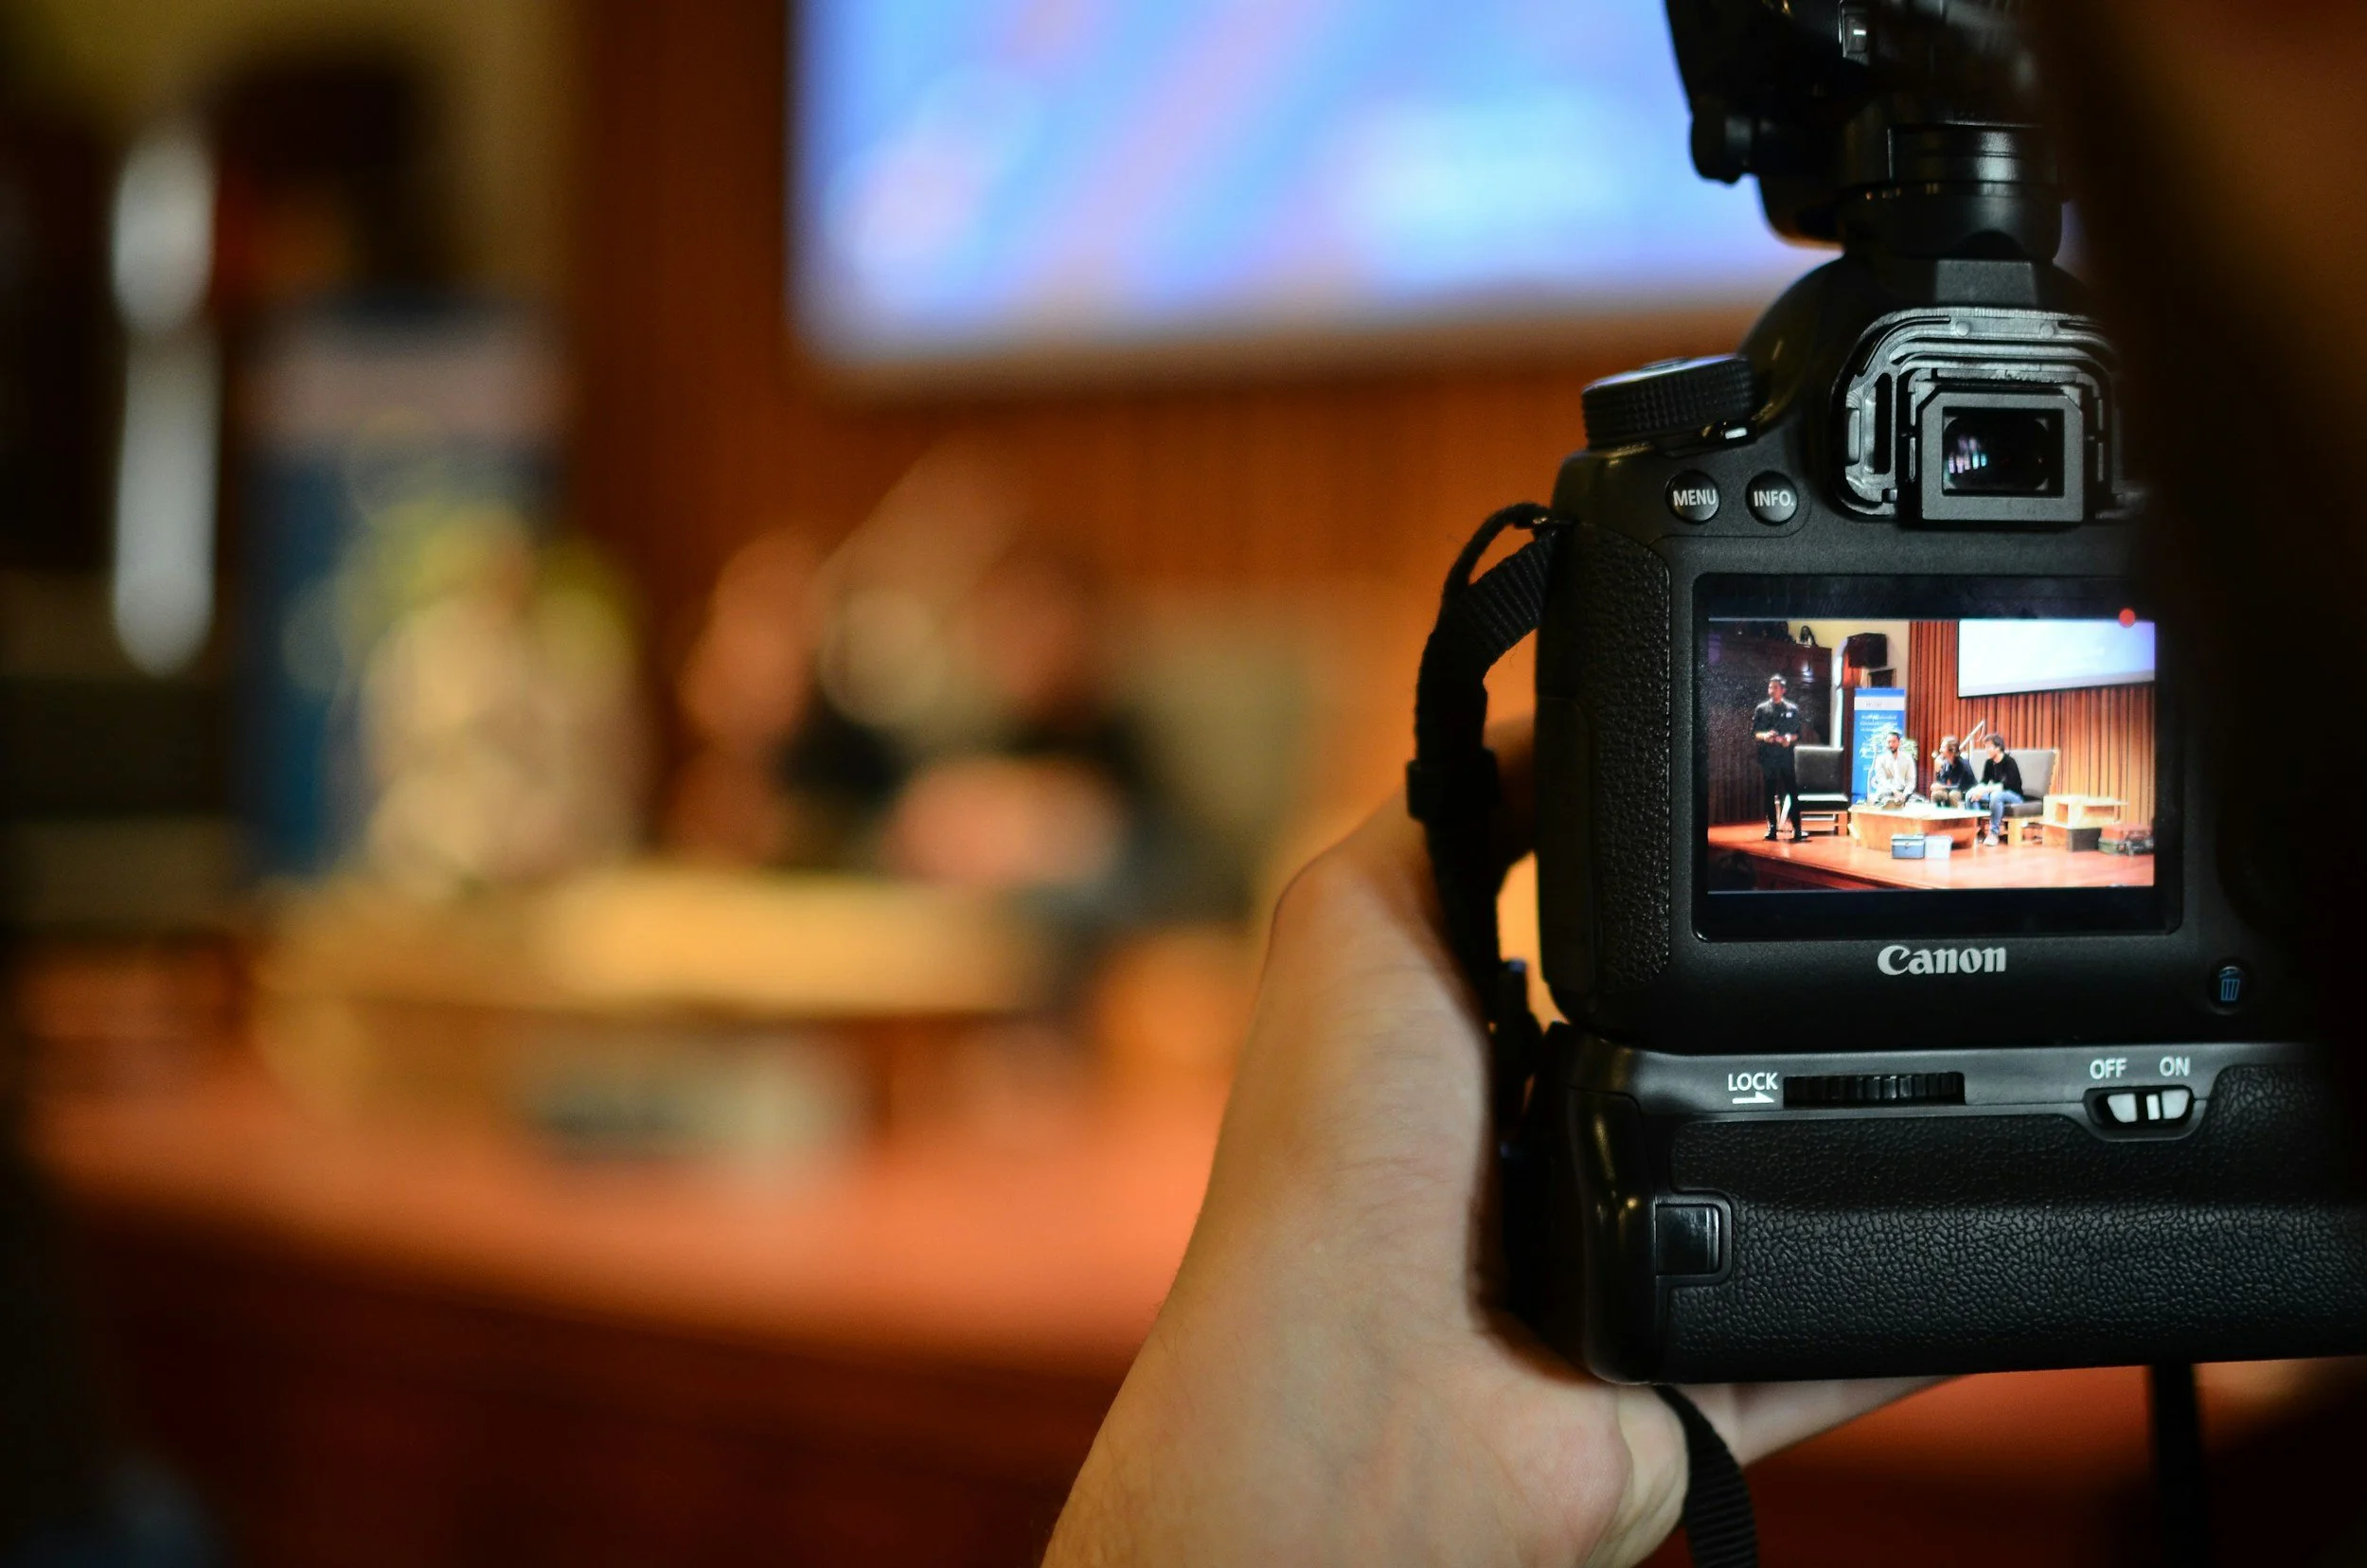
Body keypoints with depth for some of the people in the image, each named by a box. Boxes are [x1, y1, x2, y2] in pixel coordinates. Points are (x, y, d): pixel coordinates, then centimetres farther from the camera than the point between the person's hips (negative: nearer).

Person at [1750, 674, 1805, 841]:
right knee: (1769, 793, 3)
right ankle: (1772, 827, 9)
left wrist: (1790, 738, -12)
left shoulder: (1792, 709, 7)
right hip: (1767, 757, 1)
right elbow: (1753, 733, 7)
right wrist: (1764, 736, -14)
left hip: (1787, 756, -1)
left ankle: (1797, 828, -3)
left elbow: (1798, 733, 9)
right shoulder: (1761, 709, 8)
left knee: (1793, 792, -4)